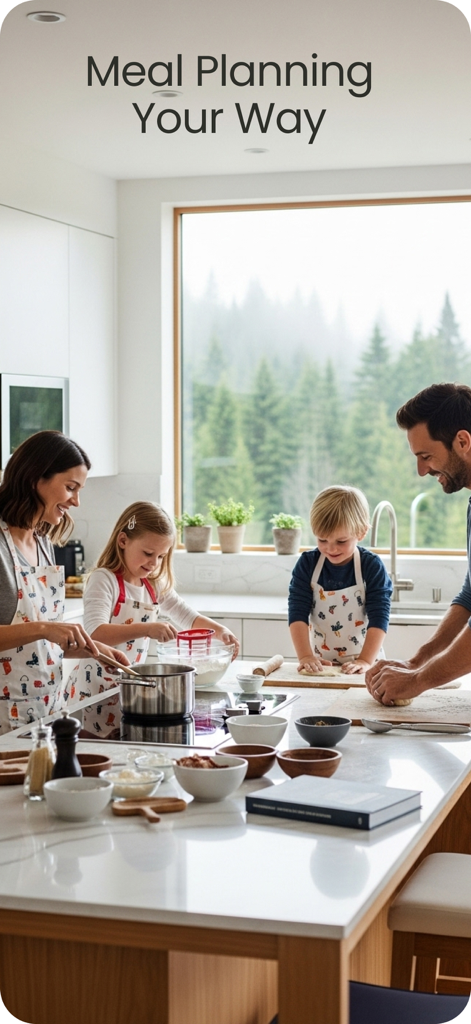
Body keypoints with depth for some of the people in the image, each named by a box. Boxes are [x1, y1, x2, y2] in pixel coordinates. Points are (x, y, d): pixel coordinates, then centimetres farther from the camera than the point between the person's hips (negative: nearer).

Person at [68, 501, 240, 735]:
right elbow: (95, 633, -28)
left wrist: (219, 630, 4)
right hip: (96, 688, -6)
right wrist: (147, 629, -39)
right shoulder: (103, 580, -12)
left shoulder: (155, 586, 10)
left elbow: (187, 616, 23)